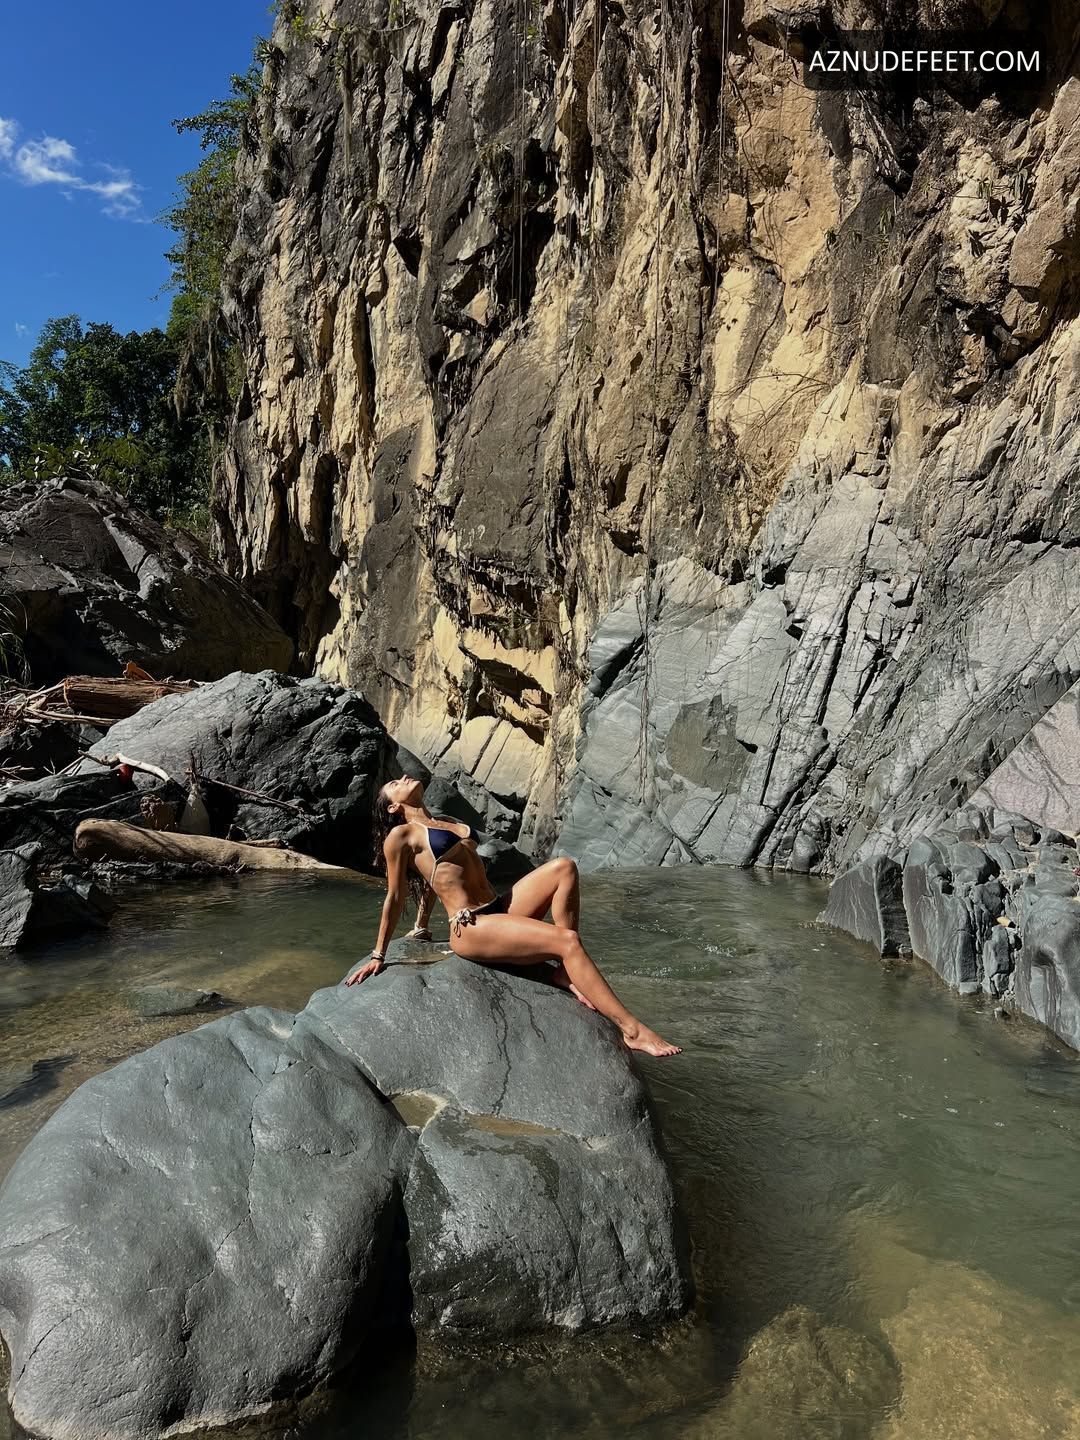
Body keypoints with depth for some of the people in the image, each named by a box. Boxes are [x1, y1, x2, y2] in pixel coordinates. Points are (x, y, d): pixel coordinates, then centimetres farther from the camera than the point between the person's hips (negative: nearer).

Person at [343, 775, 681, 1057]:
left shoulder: (448, 824, 24)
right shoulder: (400, 835, 0)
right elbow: (394, 899, 3)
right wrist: (378, 956, 7)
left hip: (498, 911, 8)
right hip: (470, 929, -8)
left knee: (563, 868, -14)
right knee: (567, 940, -24)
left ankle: (562, 970, -13)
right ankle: (631, 1029, -22)